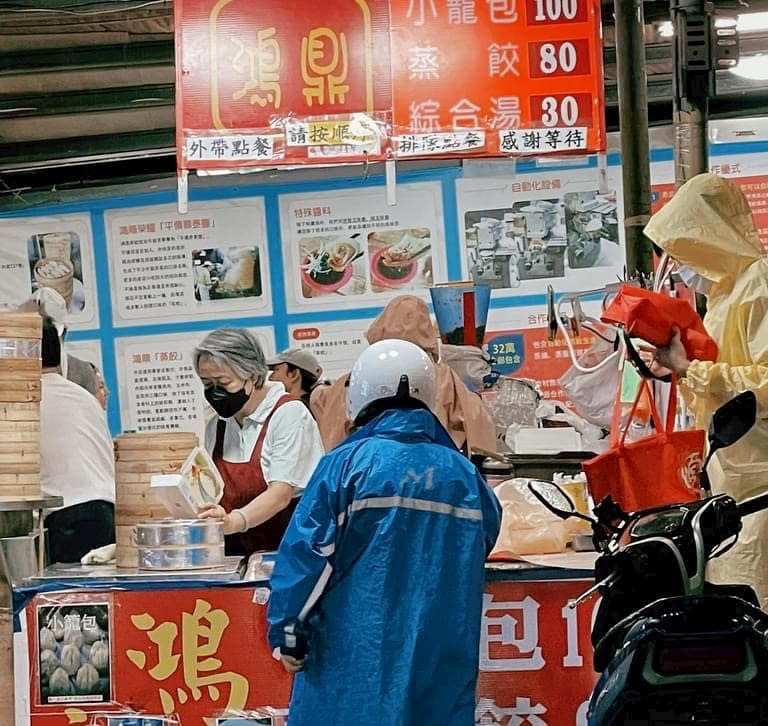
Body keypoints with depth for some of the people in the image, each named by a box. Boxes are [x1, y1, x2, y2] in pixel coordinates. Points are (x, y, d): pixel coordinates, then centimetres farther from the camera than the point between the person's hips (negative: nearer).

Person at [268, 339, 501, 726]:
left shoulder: (346, 463, -7)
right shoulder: (466, 475, 5)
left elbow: (305, 554, -10)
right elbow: (482, 545, 20)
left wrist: (289, 634, -2)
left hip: (353, 659, -3)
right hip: (442, 665, 4)